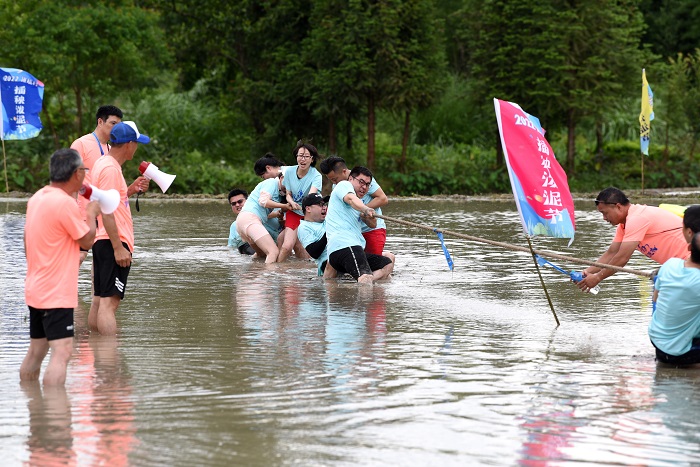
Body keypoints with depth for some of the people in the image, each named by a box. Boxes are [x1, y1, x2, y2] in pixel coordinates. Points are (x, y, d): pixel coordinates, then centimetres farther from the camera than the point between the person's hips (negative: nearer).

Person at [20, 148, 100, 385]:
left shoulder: (37, 198, 10)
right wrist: (92, 213, 7)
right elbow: (87, 240, -9)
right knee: (62, 351, -13)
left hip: (35, 290, 10)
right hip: (57, 293, -10)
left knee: (36, 350, 16)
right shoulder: (65, 203, -19)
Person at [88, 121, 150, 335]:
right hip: (113, 242, -10)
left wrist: (132, 189, 13)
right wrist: (118, 247, -22)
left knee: (100, 300, 13)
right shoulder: (110, 168, -15)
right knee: (110, 301, -13)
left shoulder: (104, 163, 15)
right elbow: (106, 210, -21)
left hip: (103, 242, 10)